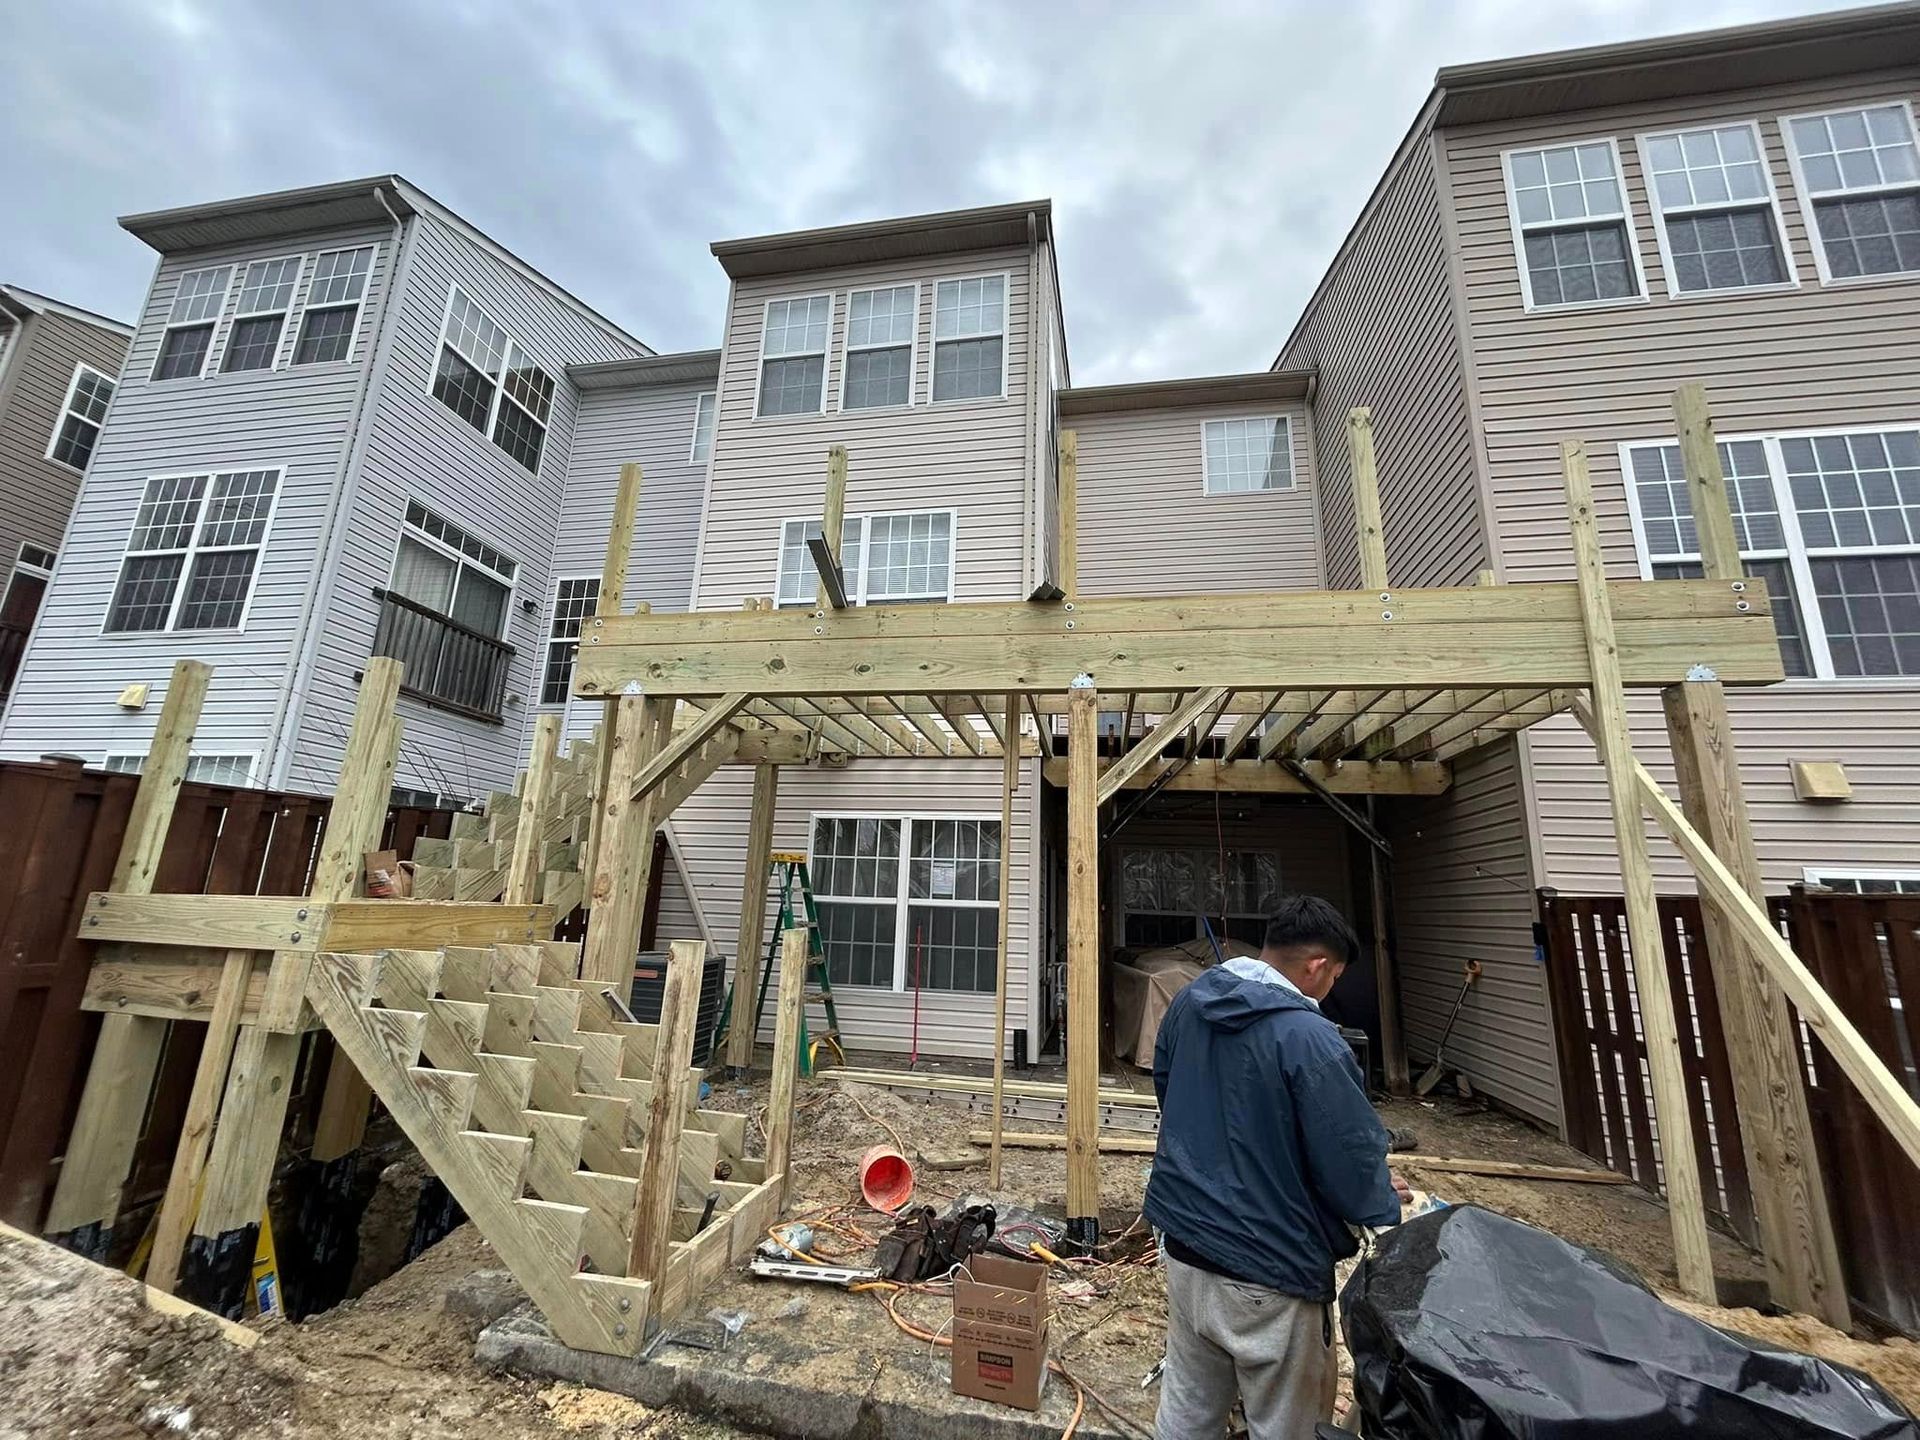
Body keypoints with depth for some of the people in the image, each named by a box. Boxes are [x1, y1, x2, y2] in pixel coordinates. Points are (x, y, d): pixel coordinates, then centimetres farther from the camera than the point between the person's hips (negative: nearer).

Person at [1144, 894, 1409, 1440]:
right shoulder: (1310, 1040, -25)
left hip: (1183, 1250, 6)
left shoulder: (1188, 1002, -4)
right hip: (1269, 1281, -6)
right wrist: (1385, 1198, 5)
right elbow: (1352, 1167, -18)